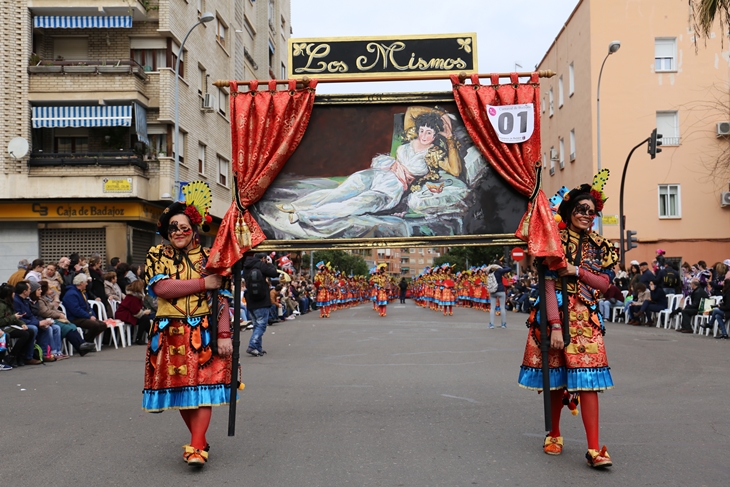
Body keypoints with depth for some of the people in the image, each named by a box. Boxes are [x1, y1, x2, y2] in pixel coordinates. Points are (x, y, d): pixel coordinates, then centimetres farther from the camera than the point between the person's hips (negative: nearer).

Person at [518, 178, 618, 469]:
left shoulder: (598, 246, 11)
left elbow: (603, 284, 4)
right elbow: (549, 286, -10)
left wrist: (578, 272, -13)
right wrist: (555, 326, -18)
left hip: (587, 318, 2)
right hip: (556, 314, -2)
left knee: (588, 379, -6)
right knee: (556, 377, 7)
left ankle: (594, 449, -8)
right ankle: (555, 434, 27)